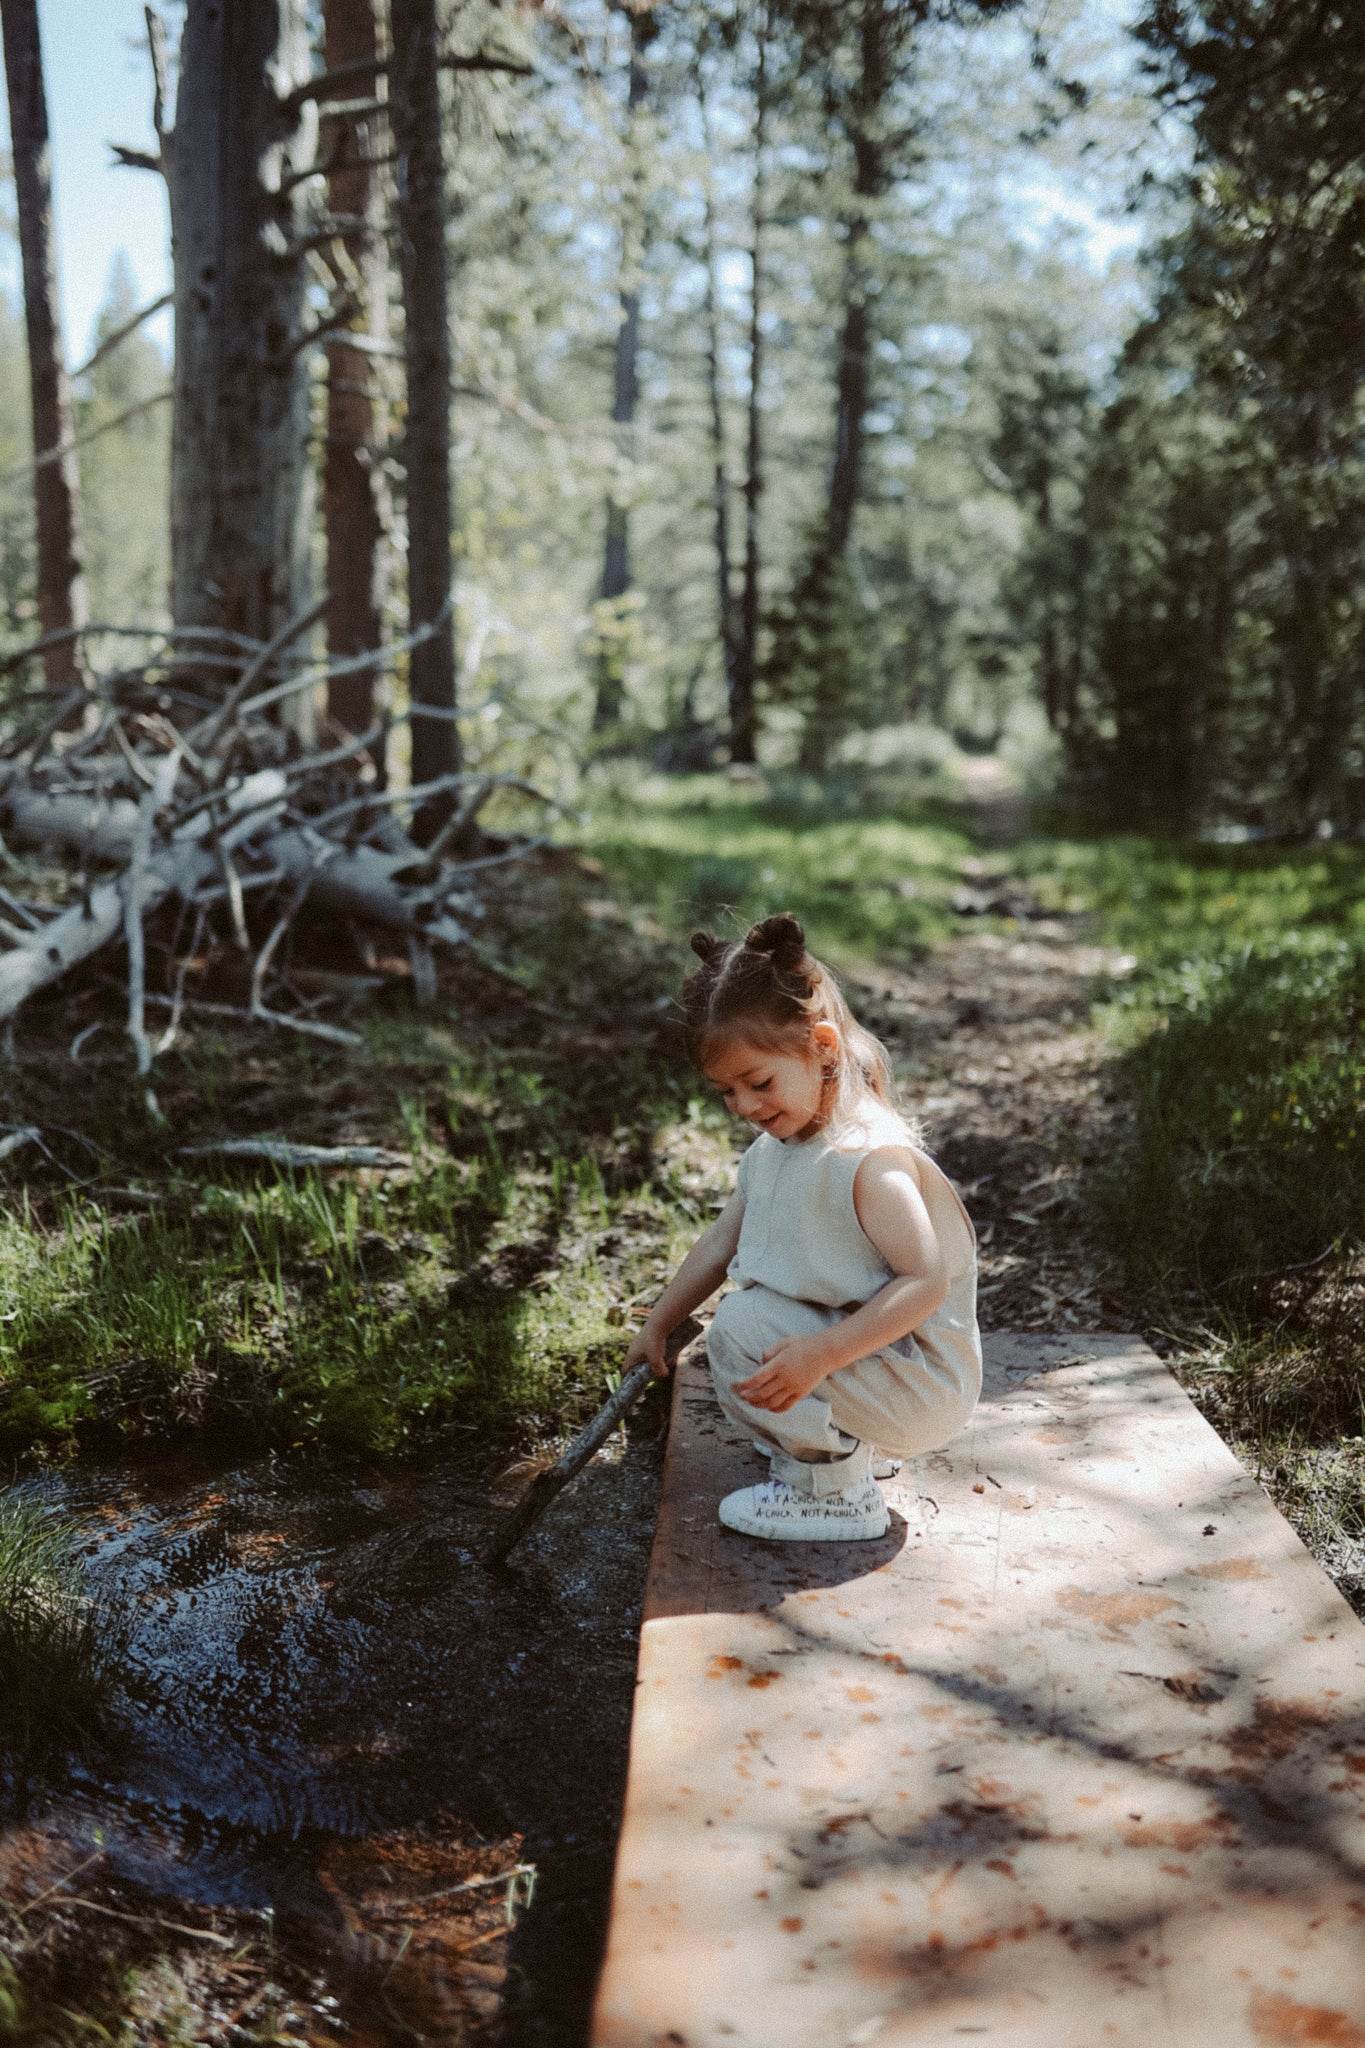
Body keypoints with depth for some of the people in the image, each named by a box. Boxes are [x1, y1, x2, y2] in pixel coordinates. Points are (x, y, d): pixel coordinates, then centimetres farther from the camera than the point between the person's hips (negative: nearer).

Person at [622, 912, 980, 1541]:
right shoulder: (773, 1148, 3)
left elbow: (927, 1282, -29)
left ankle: (840, 1495, -5)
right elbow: (721, 1241, 14)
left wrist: (821, 1354, -36)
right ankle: (845, 1443, 17)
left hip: (923, 1389, -9)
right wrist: (657, 1324, 18)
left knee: (742, 1329, -21)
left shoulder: (871, 1159, -26)